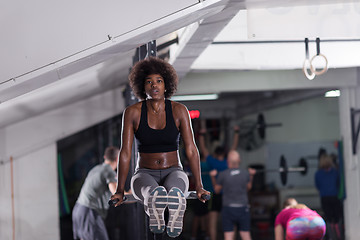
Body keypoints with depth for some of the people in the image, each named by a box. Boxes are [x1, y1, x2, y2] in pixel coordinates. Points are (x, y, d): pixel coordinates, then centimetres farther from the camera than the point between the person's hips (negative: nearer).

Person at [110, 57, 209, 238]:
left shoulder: (179, 111, -2)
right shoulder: (132, 112, -4)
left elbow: (191, 150, -4)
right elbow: (125, 152, -5)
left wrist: (198, 187, -10)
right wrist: (119, 191, -9)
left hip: (173, 173, 0)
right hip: (145, 175, 0)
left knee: (174, 191, -40)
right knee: (154, 193, -40)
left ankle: (174, 225, -48)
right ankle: (155, 222, -46)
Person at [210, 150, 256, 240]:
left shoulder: (222, 175, -10)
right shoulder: (246, 173, -4)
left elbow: (217, 190, 6)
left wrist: (213, 176, 15)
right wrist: (251, 175, 26)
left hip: (228, 209, -2)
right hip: (243, 209, 2)